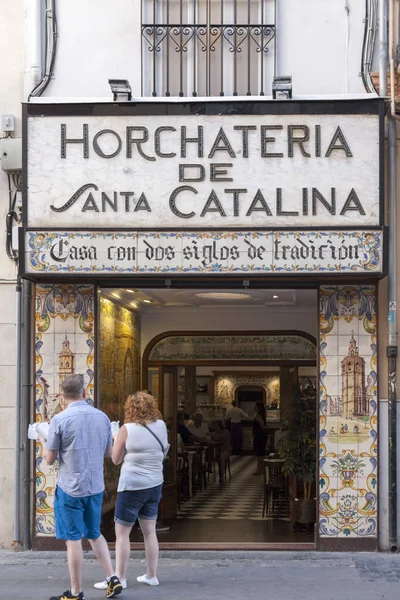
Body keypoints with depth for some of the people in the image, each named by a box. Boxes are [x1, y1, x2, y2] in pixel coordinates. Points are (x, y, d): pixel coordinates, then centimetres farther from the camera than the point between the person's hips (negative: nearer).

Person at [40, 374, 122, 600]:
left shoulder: (60, 419, -14)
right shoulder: (102, 417, 1)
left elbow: (50, 459, -8)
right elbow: (109, 452, 12)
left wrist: (42, 441, 11)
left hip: (70, 488, -5)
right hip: (96, 487, 5)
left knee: (73, 540, 4)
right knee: (95, 534, 22)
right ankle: (113, 579, 15)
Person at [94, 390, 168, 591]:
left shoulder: (127, 429, -14)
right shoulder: (161, 426, 0)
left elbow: (116, 459, -5)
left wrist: (116, 440, 10)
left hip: (132, 486, -6)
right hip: (155, 485, 6)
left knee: (121, 532, 3)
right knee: (149, 531, 14)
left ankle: (120, 578, 4)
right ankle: (151, 575, 20)